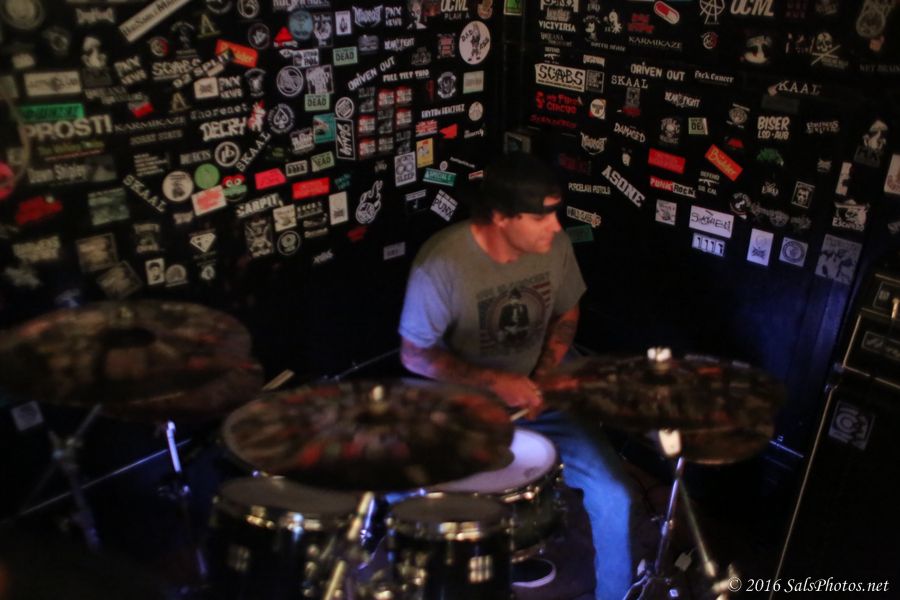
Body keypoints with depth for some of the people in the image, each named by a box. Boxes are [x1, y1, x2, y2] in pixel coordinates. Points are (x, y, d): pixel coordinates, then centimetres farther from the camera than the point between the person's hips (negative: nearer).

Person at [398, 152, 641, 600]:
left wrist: (543, 378, -8)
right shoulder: (441, 262, -24)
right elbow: (415, 354, -14)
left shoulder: (555, 246, -10)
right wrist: (495, 382, -23)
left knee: (614, 496, -10)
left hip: (537, 396, 4)